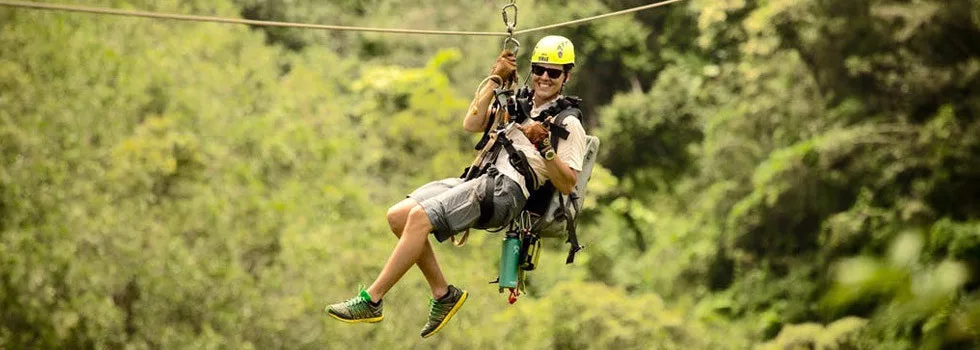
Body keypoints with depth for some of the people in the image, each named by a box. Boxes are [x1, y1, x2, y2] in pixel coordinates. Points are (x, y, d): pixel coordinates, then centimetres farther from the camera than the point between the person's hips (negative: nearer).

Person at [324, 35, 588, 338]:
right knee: (398, 216, -8)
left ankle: (370, 301, -21)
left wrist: (545, 146, -15)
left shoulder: (568, 124, 6)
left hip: (506, 189, -8)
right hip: (476, 180, 8)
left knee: (420, 217, -25)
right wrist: (495, 79, 10)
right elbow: (472, 124, 11)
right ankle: (443, 294, 2)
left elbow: (567, 185, -2)